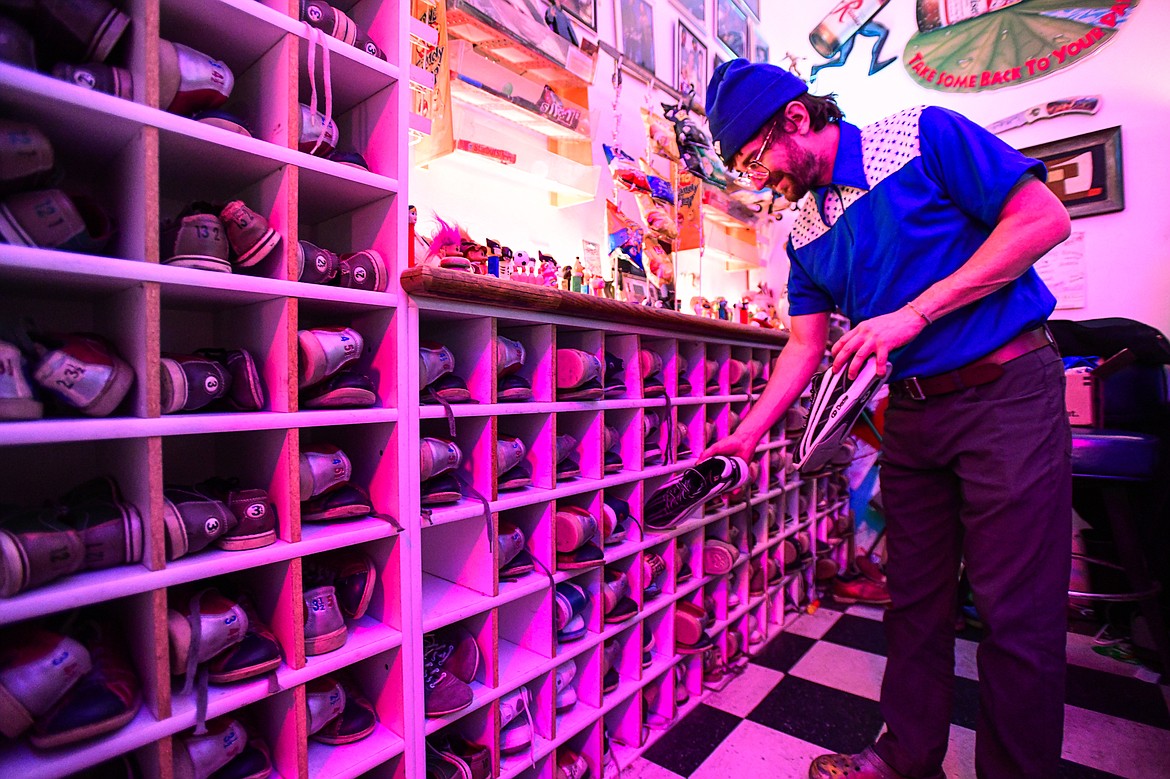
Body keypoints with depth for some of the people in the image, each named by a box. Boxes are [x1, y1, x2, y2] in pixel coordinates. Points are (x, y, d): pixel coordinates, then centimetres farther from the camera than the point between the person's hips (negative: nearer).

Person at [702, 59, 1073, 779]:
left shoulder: (922, 135, -5)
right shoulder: (804, 233, 9)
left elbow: (1045, 219, -10)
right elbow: (806, 346, 7)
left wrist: (913, 314, -18)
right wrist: (746, 437, 1)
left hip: (1009, 392, -5)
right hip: (911, 413, 5)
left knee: (1017, 611, 1)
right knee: (916, 599, 12)